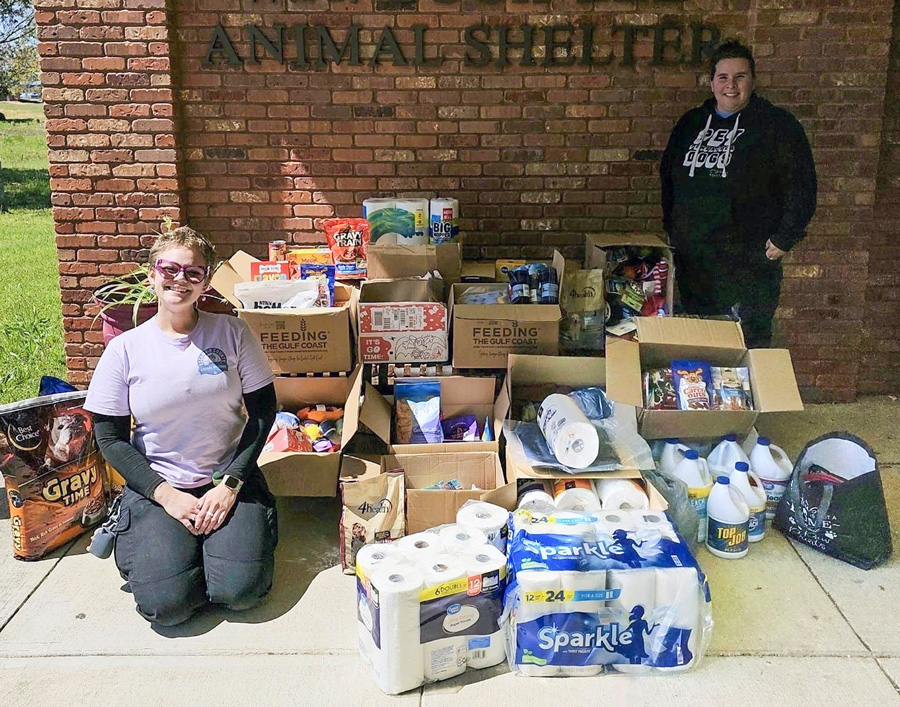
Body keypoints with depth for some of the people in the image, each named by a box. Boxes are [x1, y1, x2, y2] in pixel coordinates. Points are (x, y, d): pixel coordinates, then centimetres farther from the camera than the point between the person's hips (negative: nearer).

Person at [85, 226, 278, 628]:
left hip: (229, 480, 0)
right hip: (157, 487, 0)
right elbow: (110, 438, -1)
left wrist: (230, 484, -11)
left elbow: (263, 412, -1)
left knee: (240, 591, -18)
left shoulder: (232, 333, -3)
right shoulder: (125, 349, -4)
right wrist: (165, 495, -12)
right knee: (165, 603, -17)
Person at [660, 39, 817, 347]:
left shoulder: (778, 125, -4)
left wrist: (784, 238, -11)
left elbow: (801, 186, -6)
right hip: (690, 260, 5)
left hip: (751, 262, -5)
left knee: (750, 344, -1)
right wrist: (671, 227, 15)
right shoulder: (691, 122, 12)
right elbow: (667, 175, 21)